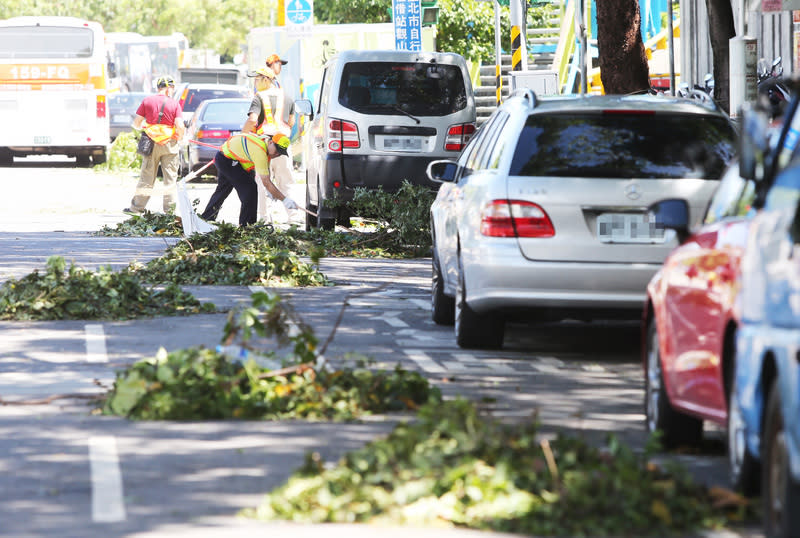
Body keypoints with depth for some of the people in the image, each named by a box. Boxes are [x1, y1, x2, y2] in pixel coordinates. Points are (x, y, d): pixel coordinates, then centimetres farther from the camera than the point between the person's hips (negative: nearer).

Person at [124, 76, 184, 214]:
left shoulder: (147, 101, 1)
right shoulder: (174, 104, -5)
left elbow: (136, 122, 0)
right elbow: (180, 126, -12)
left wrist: (141, 128, 22)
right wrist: (179, 136, 8)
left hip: (151, 144, 2)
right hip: (169, 144, -2)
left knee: (146, 177, 9)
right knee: (170, 177, 6)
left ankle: (137, 207, 11)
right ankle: (169, 207, 4)